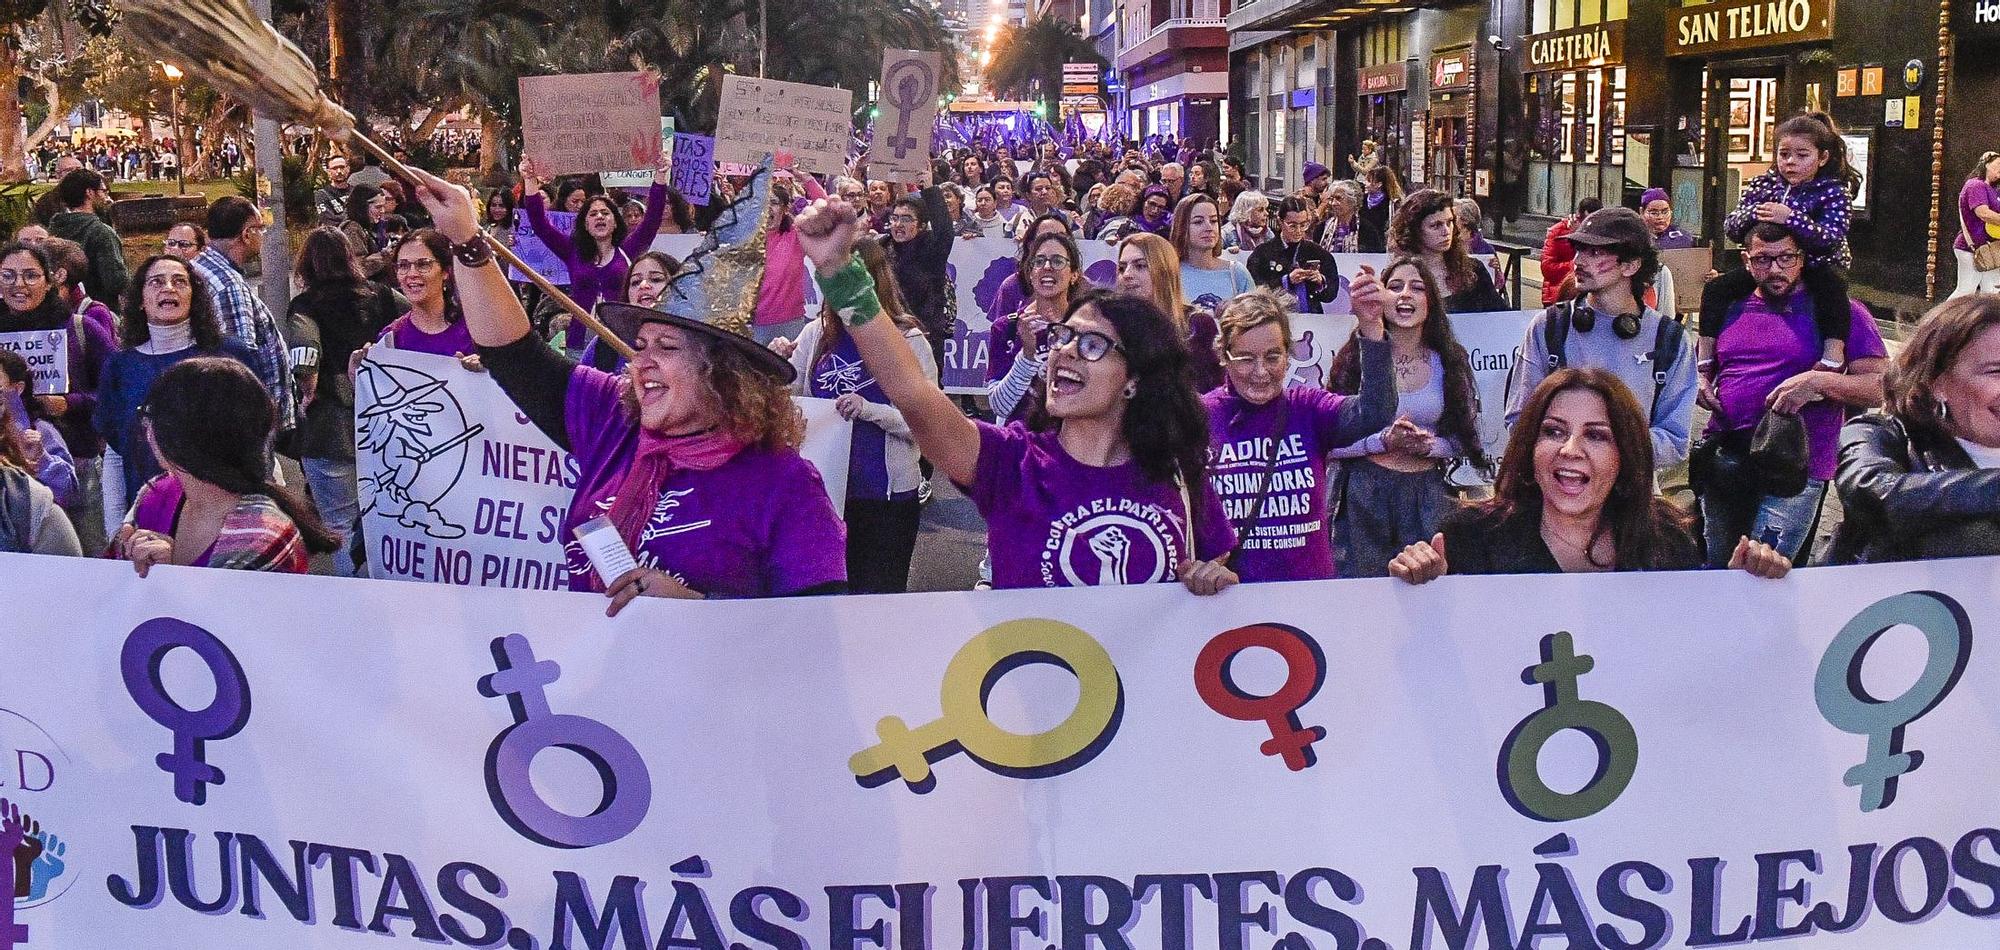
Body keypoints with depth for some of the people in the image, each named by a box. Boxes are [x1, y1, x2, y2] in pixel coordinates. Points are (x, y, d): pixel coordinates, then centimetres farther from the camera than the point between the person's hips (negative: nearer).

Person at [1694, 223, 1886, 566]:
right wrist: (1701, 384, 5)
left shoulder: (1839, 312, 0)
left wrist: (1818, 382, -20)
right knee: (1712, 573, 14)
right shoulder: (1730, 309, 13)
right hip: (1721, 462, 5)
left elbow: (1883, 386, -6)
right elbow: (1703, 366, 29)